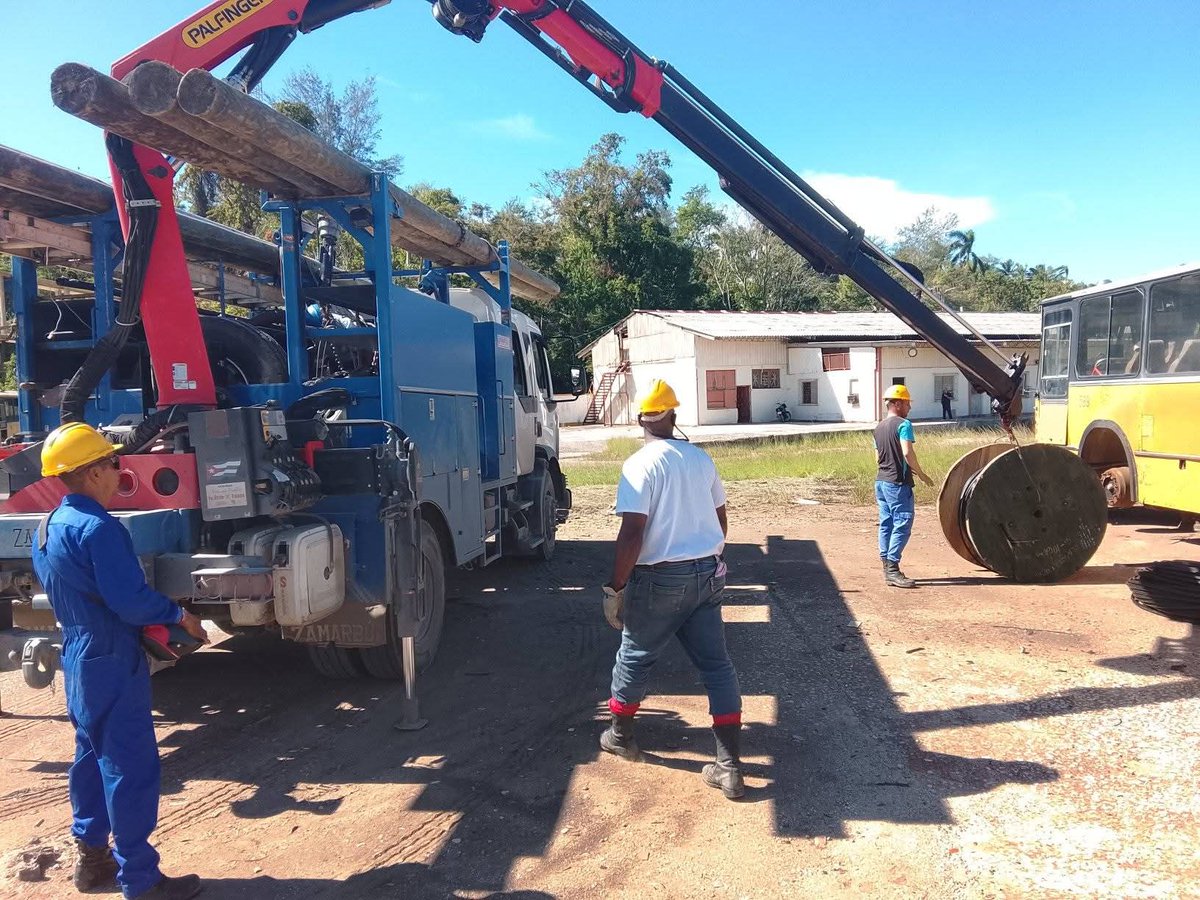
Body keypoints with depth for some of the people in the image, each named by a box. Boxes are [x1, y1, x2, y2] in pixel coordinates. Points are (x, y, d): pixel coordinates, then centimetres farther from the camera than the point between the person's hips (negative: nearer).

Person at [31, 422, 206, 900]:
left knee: (92, 756, 20)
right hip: (112, 661, -10)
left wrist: (152, 626, 14)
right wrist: (179, 615, -9)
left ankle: (91, 857, 31)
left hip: (77, 656, 10)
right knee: (131, 766, -2)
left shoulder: (48, 527, 9)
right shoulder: (97, 528, -21)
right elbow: (131, 601, -26)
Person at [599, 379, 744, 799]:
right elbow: (720, 519, 16)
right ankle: (730, 767, 6)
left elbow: (633, 533, -21)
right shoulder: (701, 459, 7)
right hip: (708, 575, 6)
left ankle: (620, 734, 36)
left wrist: (615, 588, -13)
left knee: (634, 657, 16)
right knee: (716, 663, 7)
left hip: (661, 579, -5)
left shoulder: (641, 464, -14)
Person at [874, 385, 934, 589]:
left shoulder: (879, 427, 14)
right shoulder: (903, 424, -11)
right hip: (897, 483, -9)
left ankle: (887, 566, 15)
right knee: (902, 525, -6)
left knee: (886, 524, 11)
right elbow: (907, 453, -22)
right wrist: (921, 474, -10)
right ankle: (892, 570, -9)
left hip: (881, 480, 9)